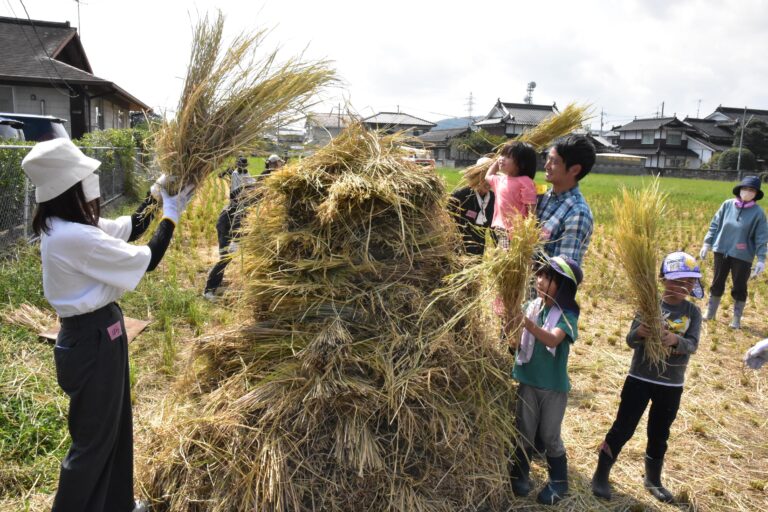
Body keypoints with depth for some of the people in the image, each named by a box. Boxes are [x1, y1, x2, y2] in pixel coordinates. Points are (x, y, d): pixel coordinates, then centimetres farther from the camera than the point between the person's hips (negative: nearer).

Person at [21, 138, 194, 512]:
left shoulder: (63, 225, 3)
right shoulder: (75, 238, -27)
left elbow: (129, 229, 14)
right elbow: (147, 259, -20)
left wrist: (158, 194, 10)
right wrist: (171, 214, -9)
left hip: (95, 332, 10)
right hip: (93, 339, -10)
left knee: (114, 424, 24)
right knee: (93, 438, 8)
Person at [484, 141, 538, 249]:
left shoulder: (524, 182, -12)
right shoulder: (500, 180, 11)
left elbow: (532, 209, -15)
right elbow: (488, 176, 34)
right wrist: (497, 160, 23)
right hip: (501, 232, 8)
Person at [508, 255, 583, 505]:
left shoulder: (567, 315, -12)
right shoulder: (531, 306, -1)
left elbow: (552, 340, -31)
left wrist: (527, 322, -46)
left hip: (554, 385, -3)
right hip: (527, 381, 3)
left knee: (550, 436, 10)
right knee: (524, 432, 13)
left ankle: (558, 483, 29)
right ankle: (519, 476, 31)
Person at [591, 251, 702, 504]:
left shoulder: (693, 312, -2)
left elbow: (692, 345, -16)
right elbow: (630, 340, -16)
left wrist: (676, 340, -38)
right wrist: (640, 332, -39)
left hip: (672, 385, 3)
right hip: (640, 379, -3)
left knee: (659, 434, 17)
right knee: (623, 428, 2)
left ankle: (653, 479, 38)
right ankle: (601, 475, 17)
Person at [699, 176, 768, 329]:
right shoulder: (727, 204, -3)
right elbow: (715, 225, 5)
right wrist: (707, 244, 1)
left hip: (742, 256, -2)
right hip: (721, 251, 2)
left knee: (739, 287, 7)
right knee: (717, 283, 13)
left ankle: (737, 319, 20)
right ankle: (710, 312, 27)